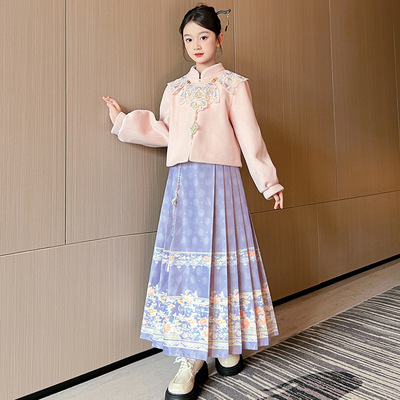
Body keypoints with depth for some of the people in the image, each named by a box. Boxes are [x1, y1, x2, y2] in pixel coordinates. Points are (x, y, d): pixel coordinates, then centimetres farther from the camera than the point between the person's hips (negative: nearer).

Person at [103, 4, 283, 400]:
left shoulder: (233, 84, 9)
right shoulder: (174, 89, 21)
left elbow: (249, 137, 4)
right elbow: (163, 132, 15)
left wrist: (268, 182, 2)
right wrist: (123, 121, 13)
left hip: (219, 179, -3)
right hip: (181, 181, 4)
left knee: (219, 256, -3)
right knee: (184, 259, -2)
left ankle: (227, 344, 19)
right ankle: (192, 359, 7)